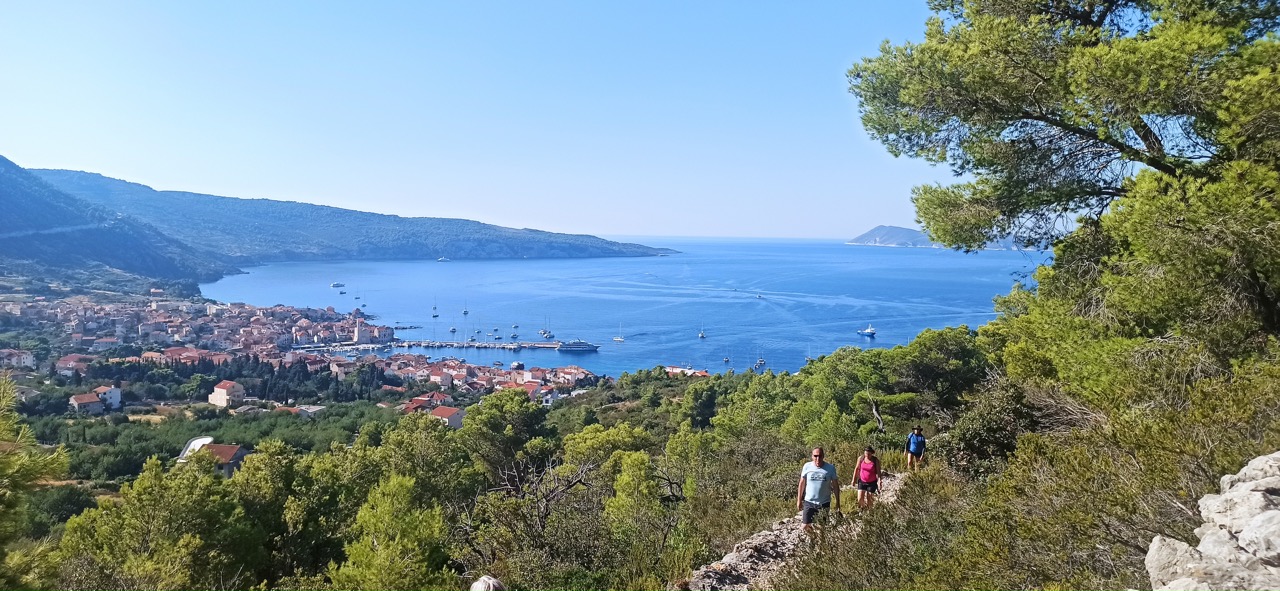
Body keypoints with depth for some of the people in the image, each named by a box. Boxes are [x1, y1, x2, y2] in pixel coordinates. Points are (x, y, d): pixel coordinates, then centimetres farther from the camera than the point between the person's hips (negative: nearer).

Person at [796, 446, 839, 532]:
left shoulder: (830, 468, -6)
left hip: (824, 503, 0)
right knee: (805, 526, -3)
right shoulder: (807, 466, -5)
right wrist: (799, 500, 3)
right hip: (809, 502, 0)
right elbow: (802, 484, 3)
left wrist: (837, 502, 2)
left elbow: (835, 486, 2)